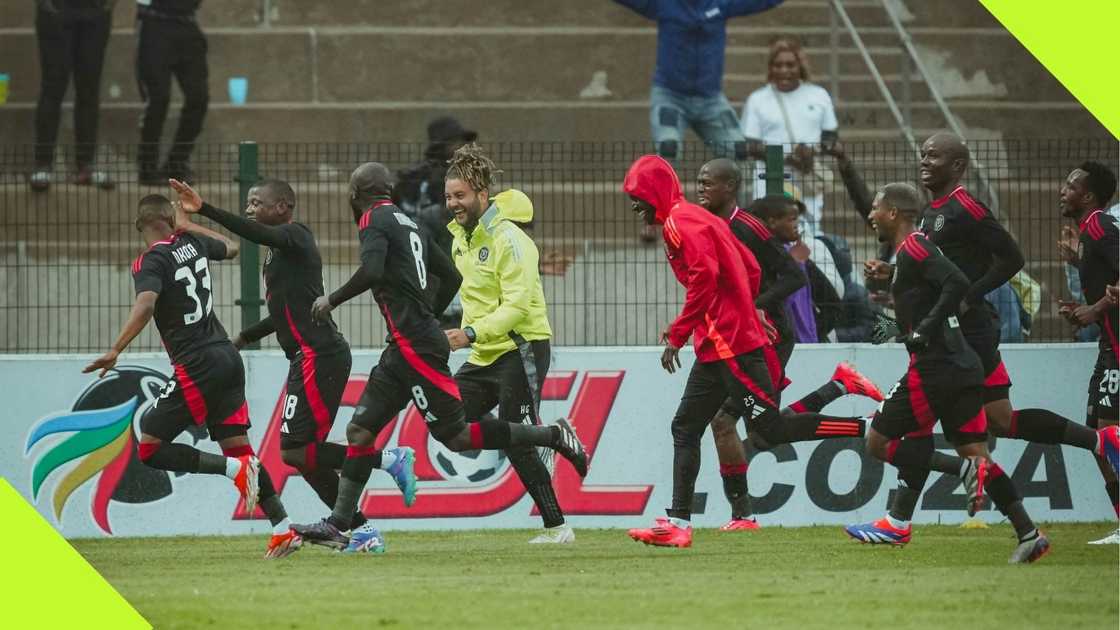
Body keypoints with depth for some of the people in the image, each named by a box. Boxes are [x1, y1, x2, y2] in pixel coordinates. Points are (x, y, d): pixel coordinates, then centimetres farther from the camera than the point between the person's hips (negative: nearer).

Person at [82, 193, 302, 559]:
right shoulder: (192, 243, 10)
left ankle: (236, 469, -13)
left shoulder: (150, 262, -10)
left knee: (150, 448, -3)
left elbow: (145, 304, -29)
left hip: (197, 367, -7)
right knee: (237, 446, 10)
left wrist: (115, 351, -33)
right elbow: (231, 248, 31)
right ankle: (283, 529, 1)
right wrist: (190, 225, 37)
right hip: (228, 358, 7)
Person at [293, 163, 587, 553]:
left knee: (455, 435, -7)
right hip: (405, 348, 10)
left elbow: (372, 272, -23)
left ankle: (553, 436, -3)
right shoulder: (409, 224, 20)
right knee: (360, 430, 7)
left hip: (416, 346, -10)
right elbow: (451, 277, 22)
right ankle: (339, 525, 4)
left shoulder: (374, 220, -6)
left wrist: (332, 301, -10)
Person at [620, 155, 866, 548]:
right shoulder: (700, 219, 21)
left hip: (728, 345, -11)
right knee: (685, 429, 9)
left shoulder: (680, 222, -9)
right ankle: (678, 523, 6)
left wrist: (678, 335, -18)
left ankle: (868, 429, -11)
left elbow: (705, 277, -23)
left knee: (769, 430, -11)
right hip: (717, 347, 11)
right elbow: (751, 271, 21)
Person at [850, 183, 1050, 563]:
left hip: (934, 367, -9)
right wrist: (899, 330, 19)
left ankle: (963, 469, -14)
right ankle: (1029, 534, -4)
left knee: (878, 442, 1)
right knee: (976, 454, 7)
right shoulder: (912, 250, 20)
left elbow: (958, 284, -23)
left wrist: (924, 331, -20)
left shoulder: (913, 247, -9)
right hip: (964, 366, 9)